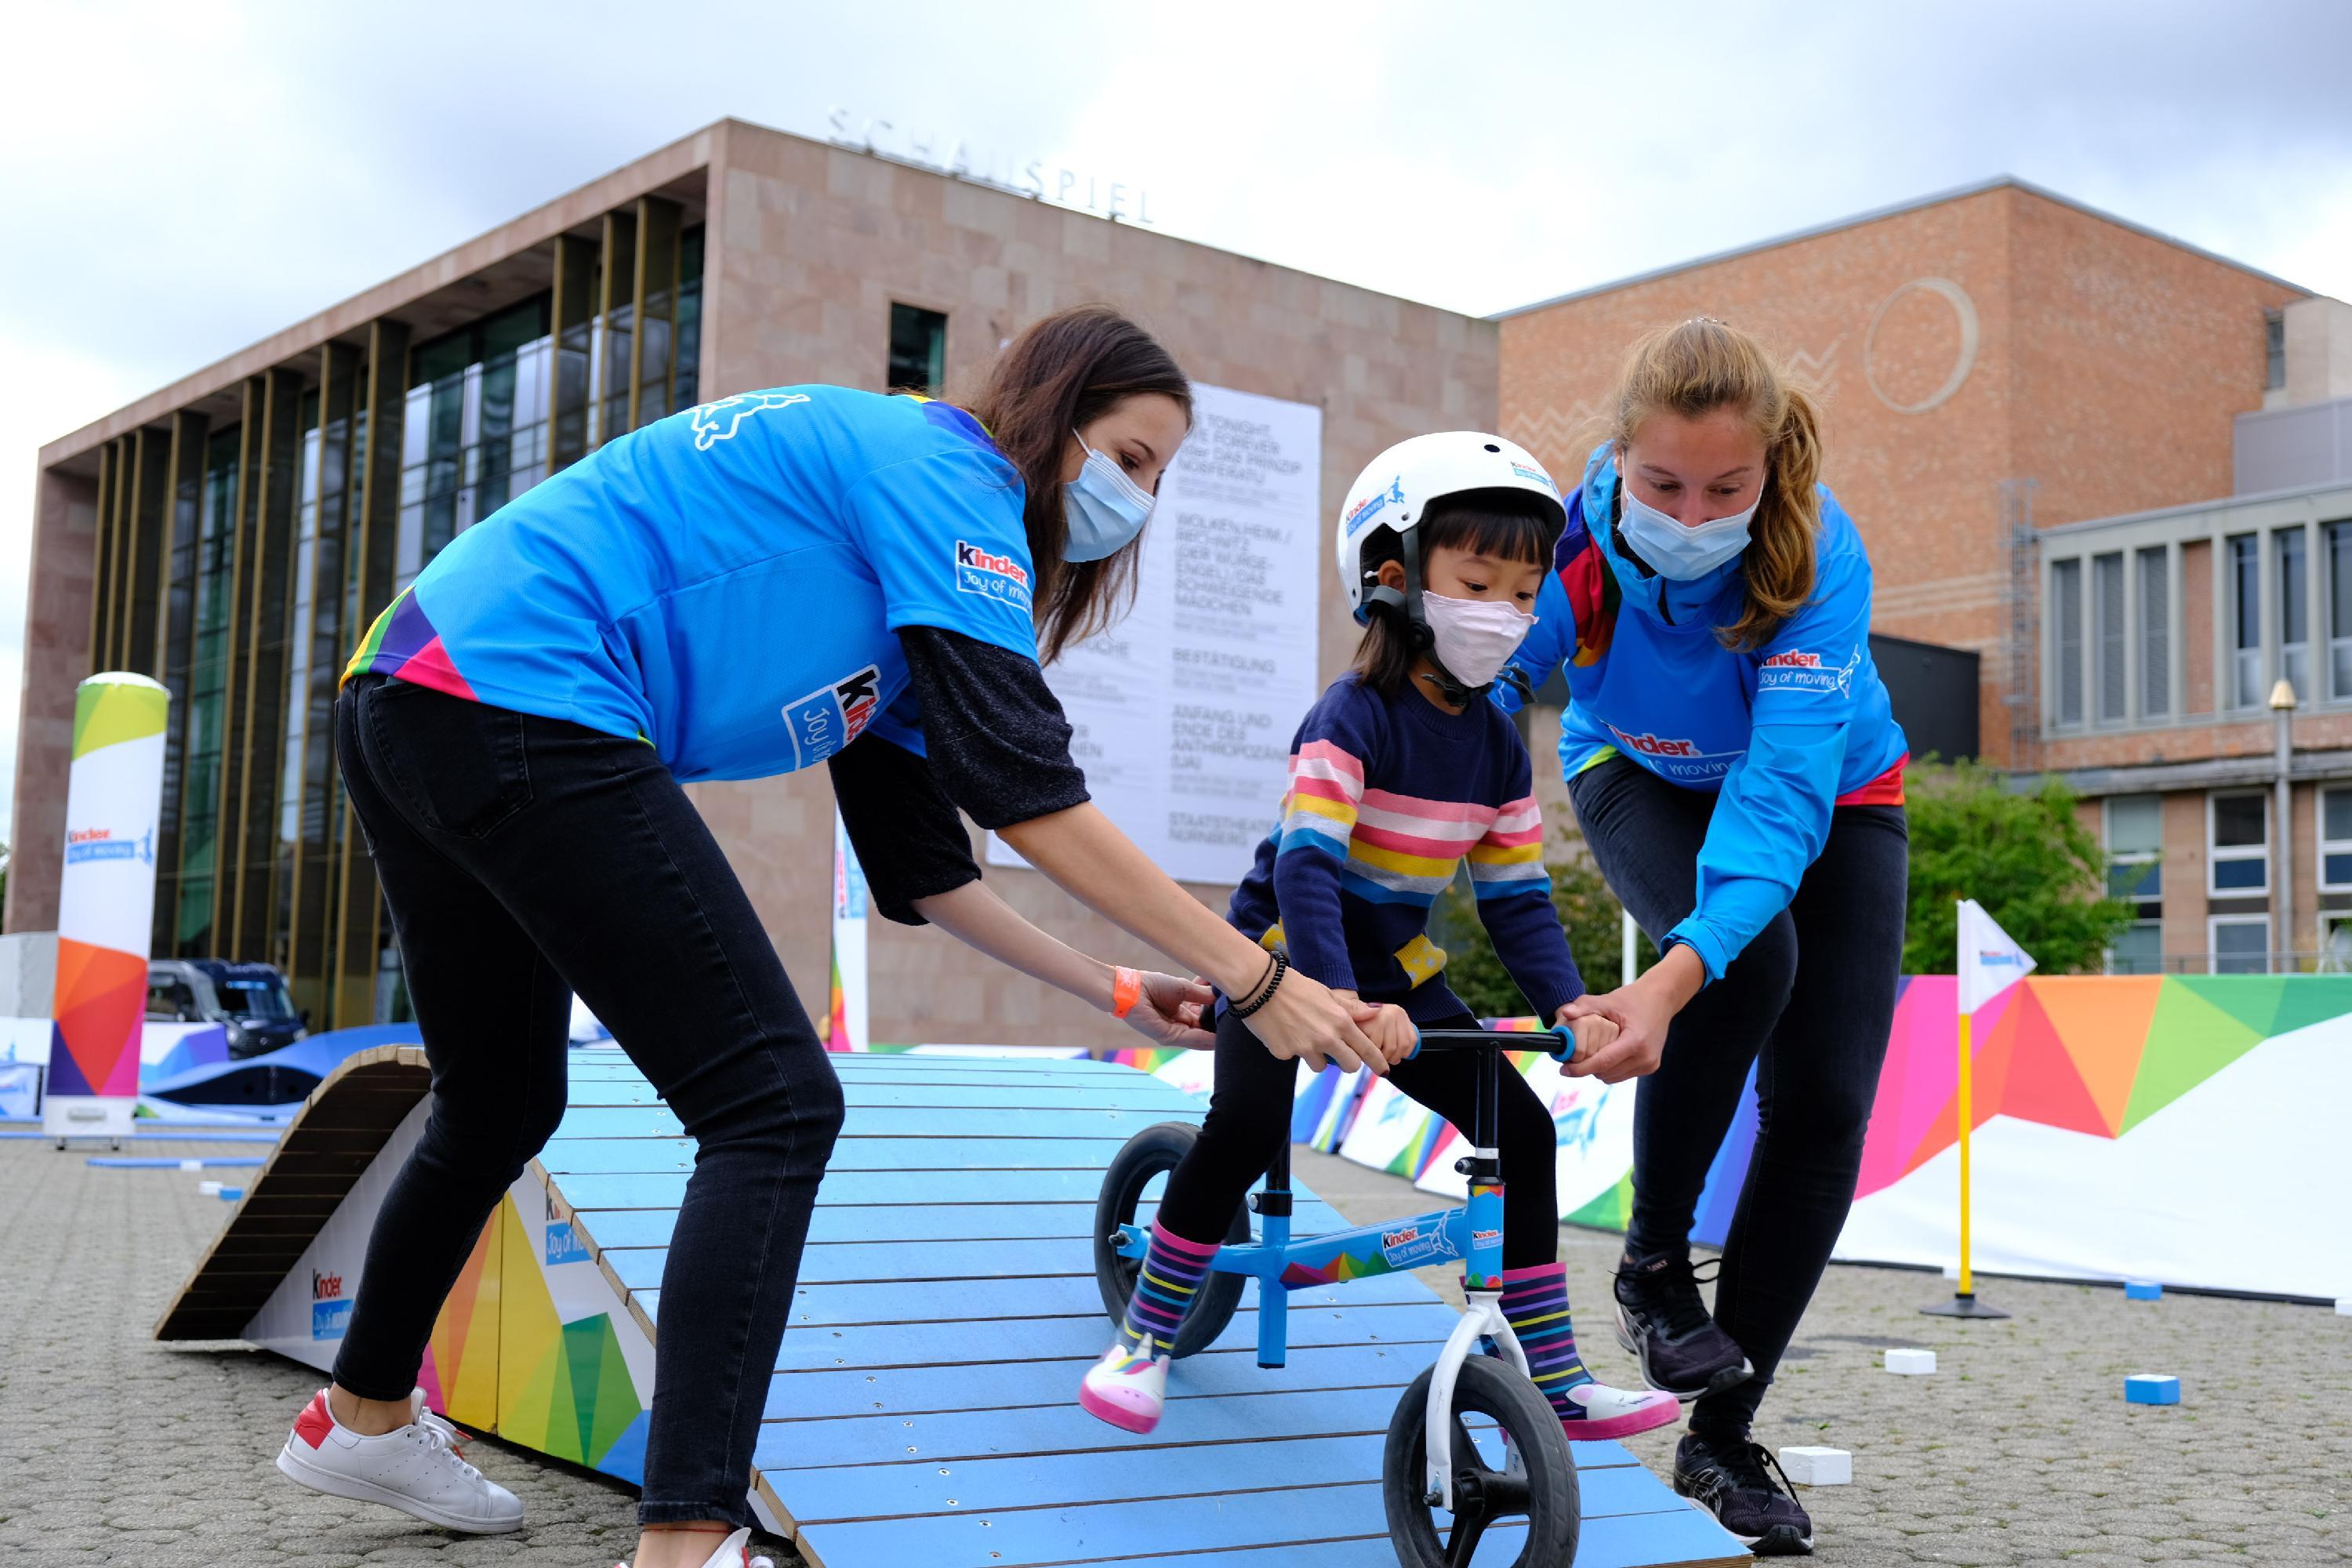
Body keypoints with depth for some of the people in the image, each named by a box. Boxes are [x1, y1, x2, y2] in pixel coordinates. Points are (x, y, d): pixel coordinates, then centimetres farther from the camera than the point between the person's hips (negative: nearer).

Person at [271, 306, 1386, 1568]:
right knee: (774, 1108, -9)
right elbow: (1025, 789, -14)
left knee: (501, 1108, 26)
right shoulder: (943, 469, -5)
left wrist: (1110, 992, 21)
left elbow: (920, 860, 24)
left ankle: (362, 1417, 46)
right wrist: (1255, 979, -10)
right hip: (525, 710, -11)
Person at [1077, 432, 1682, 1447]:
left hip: (1394, 966, 6)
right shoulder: (1354, 717, -21)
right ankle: (1144, 1336, -9)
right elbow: (1304, 864, -33)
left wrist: (1567, 1004, -17)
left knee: (1522, 1128, -5)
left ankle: (1557, 1381, 5)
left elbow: (1517, 896, 1)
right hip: (1287, 953, -6)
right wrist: (1339, 998, -47)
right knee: (1248, 1123, -29)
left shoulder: (1496, 745, 0)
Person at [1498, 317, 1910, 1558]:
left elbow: (1785, 791, -45)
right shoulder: (1565, 542, -33)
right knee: (1748, 959, -33)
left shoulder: (1818, 556, -36)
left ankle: (1722, 1442, 5)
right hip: (1643, 778, 0)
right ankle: (1652, 1263, -9)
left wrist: (1670, 979, -61)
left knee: (1824, 1104, -10)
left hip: (1830, 794, 1)